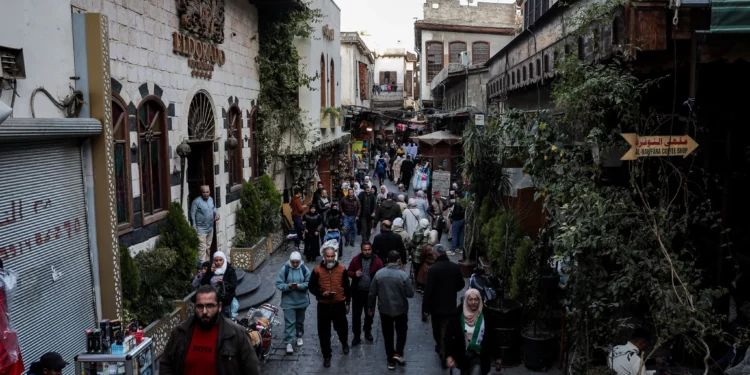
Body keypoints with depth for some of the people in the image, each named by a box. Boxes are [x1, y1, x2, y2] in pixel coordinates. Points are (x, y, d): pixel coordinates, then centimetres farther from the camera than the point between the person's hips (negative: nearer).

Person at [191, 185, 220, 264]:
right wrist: (194, 227, -18)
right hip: (201, 229, -7)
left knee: (208, 247, 18)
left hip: (210, 228, 7)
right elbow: (192, 214, -15)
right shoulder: (196, 201, -17)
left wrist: (216, 214, 1)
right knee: (202, 248, -10)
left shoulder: (211, 199, 5)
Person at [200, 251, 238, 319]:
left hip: (225, 301, -3)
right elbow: (202, 283, 0)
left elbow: (234, 286, -10)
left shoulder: (230, 270, -4)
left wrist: (223, 283, -26)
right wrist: (210, 272, -11)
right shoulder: (211, 269, 8)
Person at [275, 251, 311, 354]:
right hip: (288, 301, -2)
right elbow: (278, 284, -10)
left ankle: (299, 336, 39)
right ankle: (289, 343, 0)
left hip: (302, 300, 3)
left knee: (300, 321, 18)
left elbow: (309, 283, -5)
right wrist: (287, 286, -27)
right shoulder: (284, 269, -11)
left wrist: (301, 286, -23)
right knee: (289, 322, -5)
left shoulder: (304, 269, -6)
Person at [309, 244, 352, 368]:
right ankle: (326, 356, 23)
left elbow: (347, 287, 5)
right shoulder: (317, 270, -8)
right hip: (323, 306, -1)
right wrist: (321, 294, -20)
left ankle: (344, 342, 49)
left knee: (342, 327, 16)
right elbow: (312, 287, -2)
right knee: (324, 332, 5)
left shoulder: (342, 269, -4)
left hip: (339, 305, 1)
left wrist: (347, 303, 8)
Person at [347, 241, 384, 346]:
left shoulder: (377, 261, -7)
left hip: (371, 292, 0)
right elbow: (348, 272, 3)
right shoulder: (355, 259, -5)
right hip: (357, 292, 0)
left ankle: (368, 332, 37)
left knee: (369, 314, 16)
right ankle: (356, 336, 14)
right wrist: (354, 274, -19)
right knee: (356, 314, 4)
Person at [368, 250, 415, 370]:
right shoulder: (403, 275, -17)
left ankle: (391, 360, 22)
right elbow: (410, 294, -11)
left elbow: (372, 293, -3)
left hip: (384, 309, 2)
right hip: (400, 309, -2)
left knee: (388, 334, 15)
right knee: (401, 330, 23)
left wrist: (371, 307, 10)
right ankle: (398, 353, 8)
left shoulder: (379, 274, -9)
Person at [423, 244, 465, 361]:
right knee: (447, 330, 11)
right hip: (450, 305, 3)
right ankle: (444, 353, 8)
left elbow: (428, 290, -19)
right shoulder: (455, 267, -5)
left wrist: (425, 308, -12)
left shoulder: (432, 269, -18)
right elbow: (461, 284, 7)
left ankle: (440, 346, 36)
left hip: (436, 305, -3)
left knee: (437, 328, 19)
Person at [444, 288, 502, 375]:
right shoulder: (457, 315, -12)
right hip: (462, 355, 2)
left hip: (480, 357, -1)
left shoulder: (486, 316, -10)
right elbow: (448, 335, -8)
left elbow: (493, 337, -1)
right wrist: (449, 356, -16)